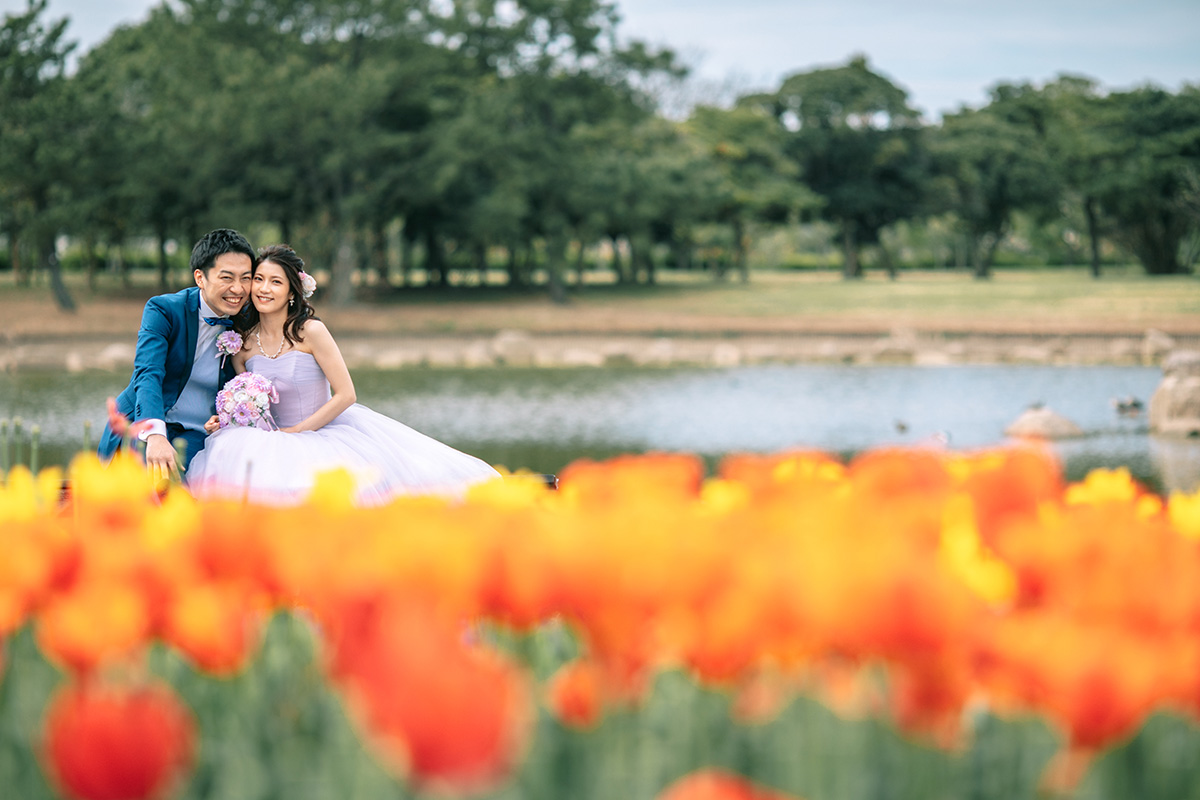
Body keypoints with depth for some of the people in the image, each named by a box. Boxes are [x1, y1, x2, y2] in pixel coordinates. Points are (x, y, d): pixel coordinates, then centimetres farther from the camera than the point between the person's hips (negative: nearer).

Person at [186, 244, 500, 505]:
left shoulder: (310, 331, -13)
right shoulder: (241, 345, 2)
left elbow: (345, 395, -12)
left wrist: (296, 430, -12)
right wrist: (226, 422, -7)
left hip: (335, 432, -4)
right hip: (286, 443, 4)